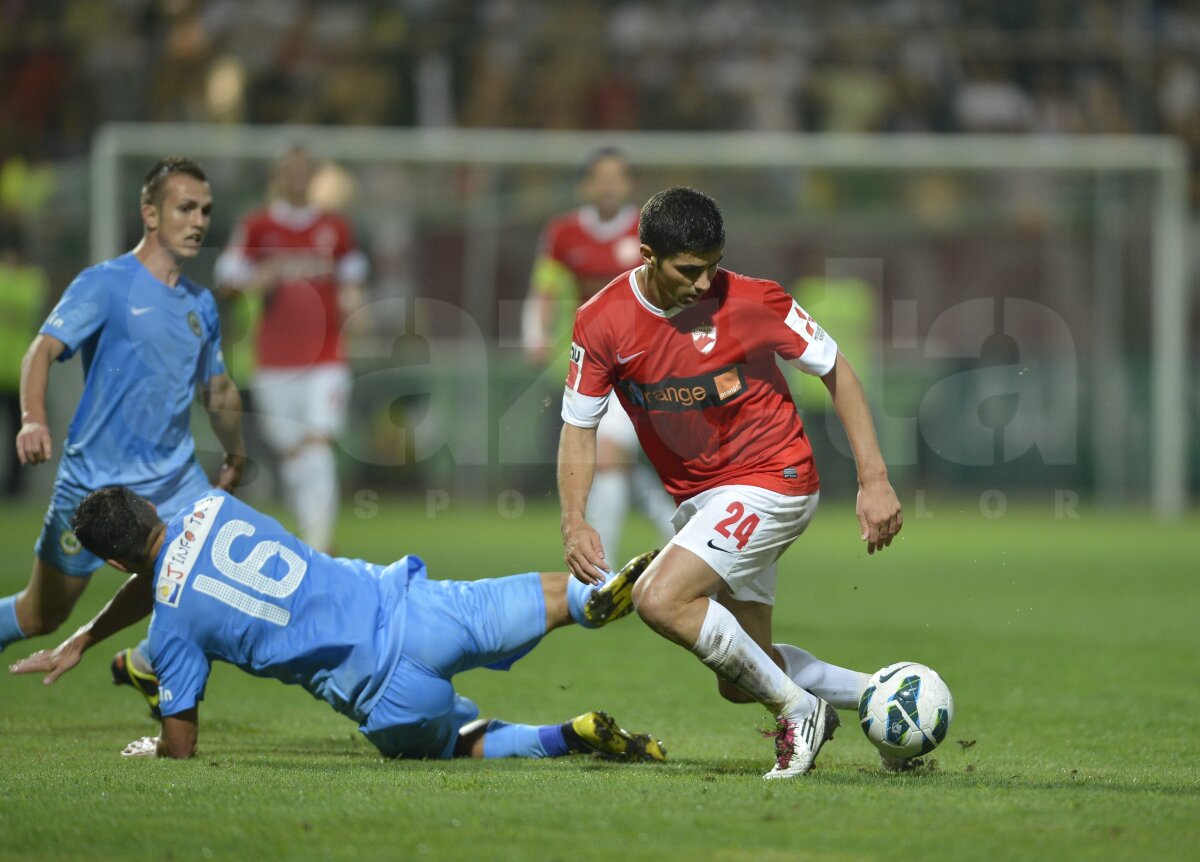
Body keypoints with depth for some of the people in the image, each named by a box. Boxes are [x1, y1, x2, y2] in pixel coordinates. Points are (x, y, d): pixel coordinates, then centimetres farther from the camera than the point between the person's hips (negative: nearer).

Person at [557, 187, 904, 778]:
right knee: (742, 682, 10)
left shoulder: (750, 301, -16)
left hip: (770, 481, -6)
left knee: (660, 600, -25)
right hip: (696, 499, 6)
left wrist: (873, 480, -10)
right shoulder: (602, 323, -9)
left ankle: (798, 709, -11)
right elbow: (579, 426, -1)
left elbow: (835, 371, -5)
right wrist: (574, 520, -17)